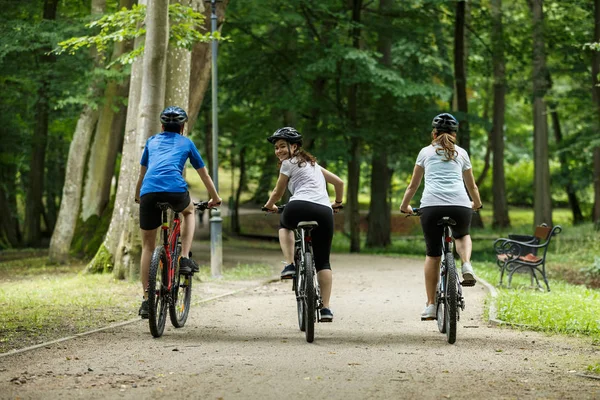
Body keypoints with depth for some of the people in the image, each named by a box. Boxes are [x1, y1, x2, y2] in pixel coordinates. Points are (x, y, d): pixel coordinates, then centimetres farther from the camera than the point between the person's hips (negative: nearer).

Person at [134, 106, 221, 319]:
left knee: (148, 246, 14)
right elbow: (203, 174, 33)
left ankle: (146, 300, 8)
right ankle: (185, 259, 16)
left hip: (149, 191, 2)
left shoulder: (152, 141, 30)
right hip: (175, 189, -2)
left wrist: (137, 196, 56)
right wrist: (215, 198, 47)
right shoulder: (186, 143, 24)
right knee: (189, 211, 34)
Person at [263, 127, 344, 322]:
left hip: (300, 207, -5)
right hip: (324, 211, 5)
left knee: (284, 225, 32)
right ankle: (326, 308, 4)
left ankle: (289, 265, 10)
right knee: (323, 261, 12)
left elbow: (278, 193, 18)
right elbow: (339, 182, 32)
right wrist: (337, 202, 47)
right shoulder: (312, 163, 30)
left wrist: (269, 205, 39)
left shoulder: (288, 163, 11)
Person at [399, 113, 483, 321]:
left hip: (431, 205, -1)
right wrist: (477, 203, 53)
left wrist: (404, 206, 43)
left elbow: (413, 185, 28)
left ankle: (430, 305, 11)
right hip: (460, 206, 1)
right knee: (462, 235, 32)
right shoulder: (461, 153, 23)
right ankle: (467, 265, 2)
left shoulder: (426, 152, 21)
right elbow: (471, 186, 34)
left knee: (433, 255, 12)